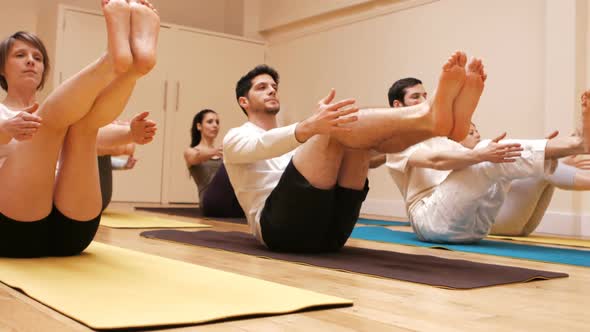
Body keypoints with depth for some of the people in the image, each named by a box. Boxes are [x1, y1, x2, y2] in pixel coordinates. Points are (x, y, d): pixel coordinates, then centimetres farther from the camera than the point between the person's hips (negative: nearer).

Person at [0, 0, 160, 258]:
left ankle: (133, 64, -44)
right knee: (51, 118, -22)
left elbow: (94, 138, 8)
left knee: (83, 122, -17)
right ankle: (114, 58, -45)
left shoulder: (61, 118, 30)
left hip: (68, 231, 3)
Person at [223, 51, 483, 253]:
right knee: (335, 130, -24)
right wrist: (309, 126, -34)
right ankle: (429, 116, -48)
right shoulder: (236, 139, 15)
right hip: (281, 226, -5)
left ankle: (433, 115, -42)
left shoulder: (293, 140, 36)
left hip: (328, 227, 5)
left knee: (359, 136, -14)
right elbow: (263, 146, -12)